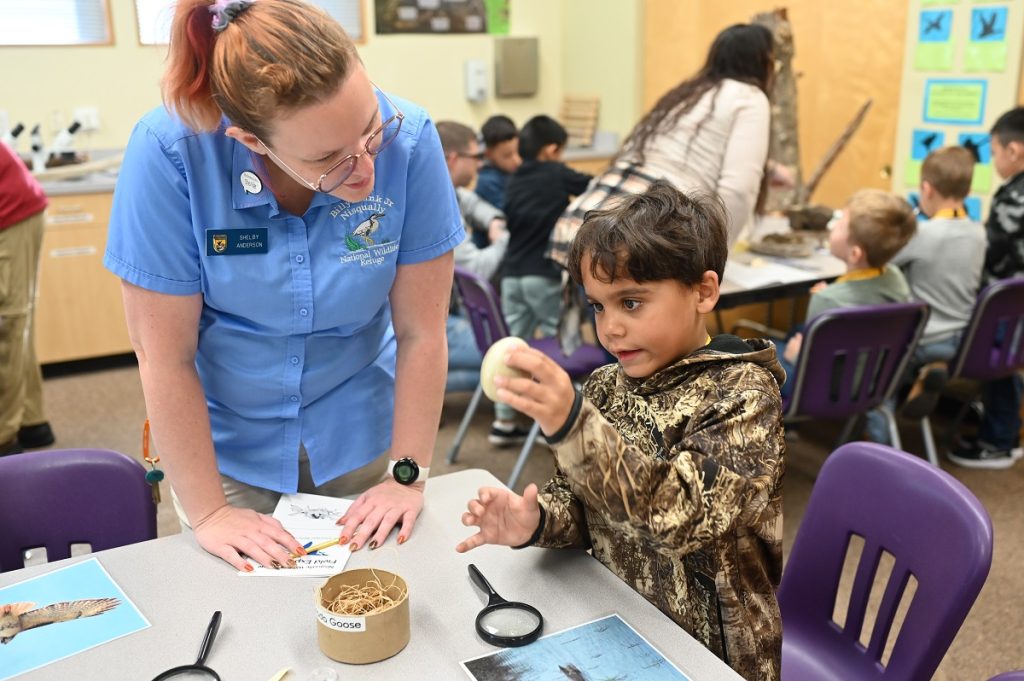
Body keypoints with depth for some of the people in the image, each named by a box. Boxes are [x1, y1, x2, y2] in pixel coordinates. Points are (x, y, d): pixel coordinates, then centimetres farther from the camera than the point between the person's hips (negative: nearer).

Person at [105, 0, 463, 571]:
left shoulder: (408, 139, -25)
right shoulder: (169, 152, -27)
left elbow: (421, 332, -16)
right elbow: (165, 356, -20)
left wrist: (409, 476, -13)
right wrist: (209, 514, -15)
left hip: (357, 432, 1)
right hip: (227, 440, -1)